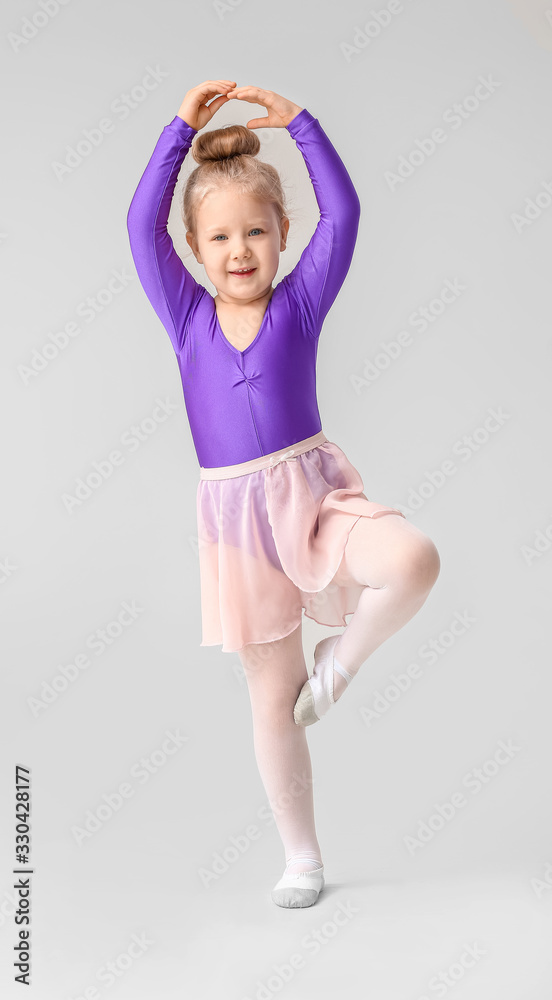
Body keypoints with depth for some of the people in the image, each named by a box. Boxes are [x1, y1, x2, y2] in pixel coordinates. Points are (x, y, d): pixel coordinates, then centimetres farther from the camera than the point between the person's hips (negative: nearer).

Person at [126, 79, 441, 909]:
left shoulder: (300, 303, 1)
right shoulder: (187, 316, 4)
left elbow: (343, 211, -6)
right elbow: (142, 224, -3)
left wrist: (297, 120, -5)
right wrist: (183, 127, -3)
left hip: (314, 493, -1)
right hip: (236, 516, 1)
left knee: (413, 561, -33)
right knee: (272, 697, 9)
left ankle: (344, 656, -2)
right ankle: (302, 857, 25)